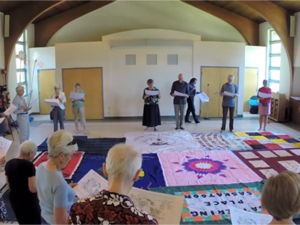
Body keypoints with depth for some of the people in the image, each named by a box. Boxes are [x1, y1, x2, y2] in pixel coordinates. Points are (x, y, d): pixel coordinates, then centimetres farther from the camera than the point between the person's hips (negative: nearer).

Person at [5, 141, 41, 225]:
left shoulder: (9, 163, -1)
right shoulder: (29, 165, -23)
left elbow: (9, 184, 11)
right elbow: (33, 189, -24)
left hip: (14, 198, 7)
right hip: (28, 200, -7)